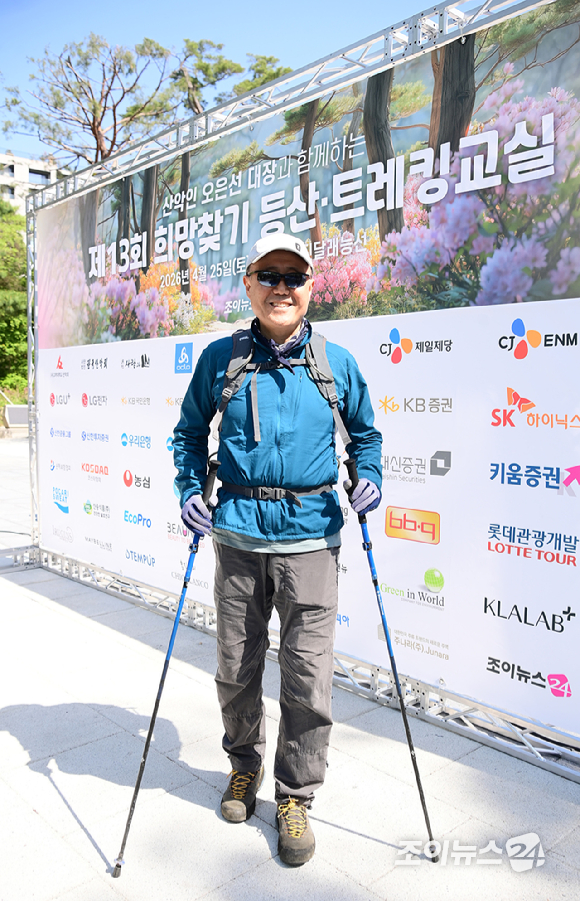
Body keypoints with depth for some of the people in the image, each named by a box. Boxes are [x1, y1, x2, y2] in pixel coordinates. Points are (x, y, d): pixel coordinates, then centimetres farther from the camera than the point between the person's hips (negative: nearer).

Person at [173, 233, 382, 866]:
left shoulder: (337, 363, 4)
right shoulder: (221, 358, 4)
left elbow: (365, 432, 17)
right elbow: (190, 433, 14)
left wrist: (368, 477, -1)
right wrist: (189, 490, 0)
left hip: (311, 537, 0)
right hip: (238, 535, 1)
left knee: (308, 676, 1)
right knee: (235, 671, 12)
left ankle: (295, 796, 25)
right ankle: (245, 764, 41)